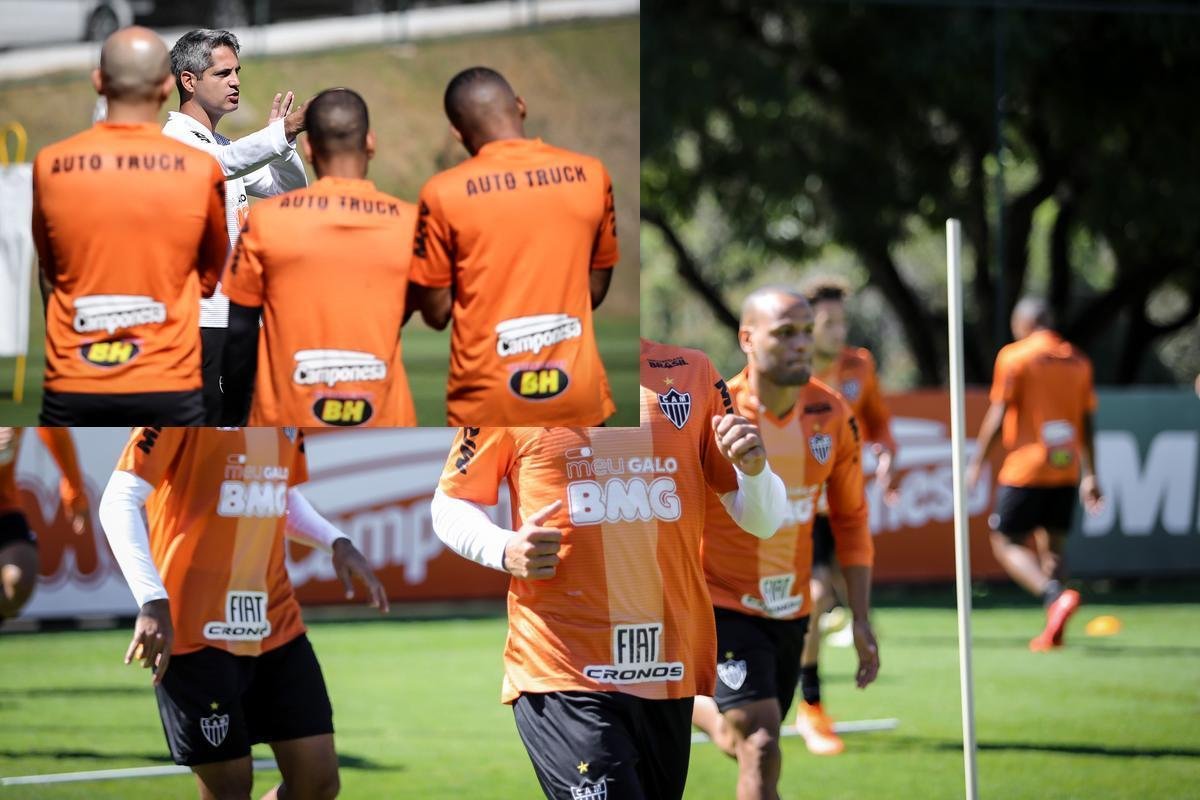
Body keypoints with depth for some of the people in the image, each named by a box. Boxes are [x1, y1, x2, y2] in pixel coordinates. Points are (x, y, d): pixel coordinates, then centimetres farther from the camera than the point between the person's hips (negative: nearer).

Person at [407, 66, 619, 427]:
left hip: (489, 399, -3)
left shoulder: (445, 193, -9)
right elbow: (596, 288, 9)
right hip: (576, 392, 3)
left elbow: (436, 311, -3)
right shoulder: (590, 175, 0)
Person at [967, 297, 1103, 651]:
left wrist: (976, 462, -2)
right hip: (1066, 472, 6)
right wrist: (1089, 476, 17)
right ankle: (1053, 631, 5)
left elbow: (998, 414, -9)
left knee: (1006, 543, 1)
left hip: (1025, 469, -6)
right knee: (1052, 546, 13)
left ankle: (1056, 596, -22)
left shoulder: (1014, 356, -5)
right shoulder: (1077, 360, 11)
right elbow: (1087, 424, 13)